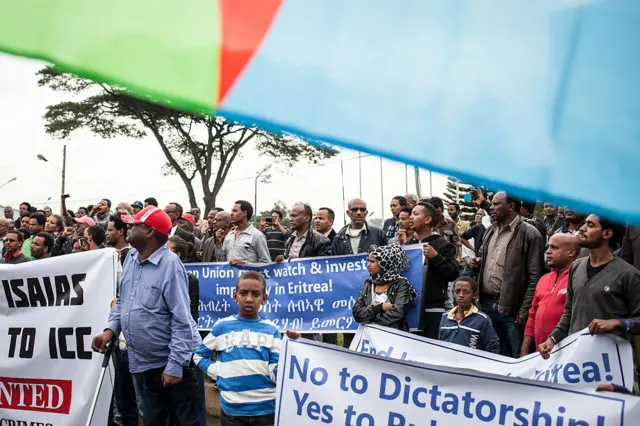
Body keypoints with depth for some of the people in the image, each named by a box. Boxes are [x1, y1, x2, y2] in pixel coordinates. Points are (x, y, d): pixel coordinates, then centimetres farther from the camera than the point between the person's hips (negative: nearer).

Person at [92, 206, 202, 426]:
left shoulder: (170, 264, -20)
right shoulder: (131, 257, 5)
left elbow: (181, 320, -21)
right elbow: (122, 301, 18)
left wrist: (174, 365, -23)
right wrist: (111, 329, 1)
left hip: (173, 360, -8)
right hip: (144, 361, 8)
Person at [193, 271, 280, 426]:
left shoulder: (271, 330, 2)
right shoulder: (222, 326, 1)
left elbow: (276, 372, -3)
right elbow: (199, 355, 10)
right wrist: (218, 373, -3)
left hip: (267, 408, 0)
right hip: (232, 409, 0)